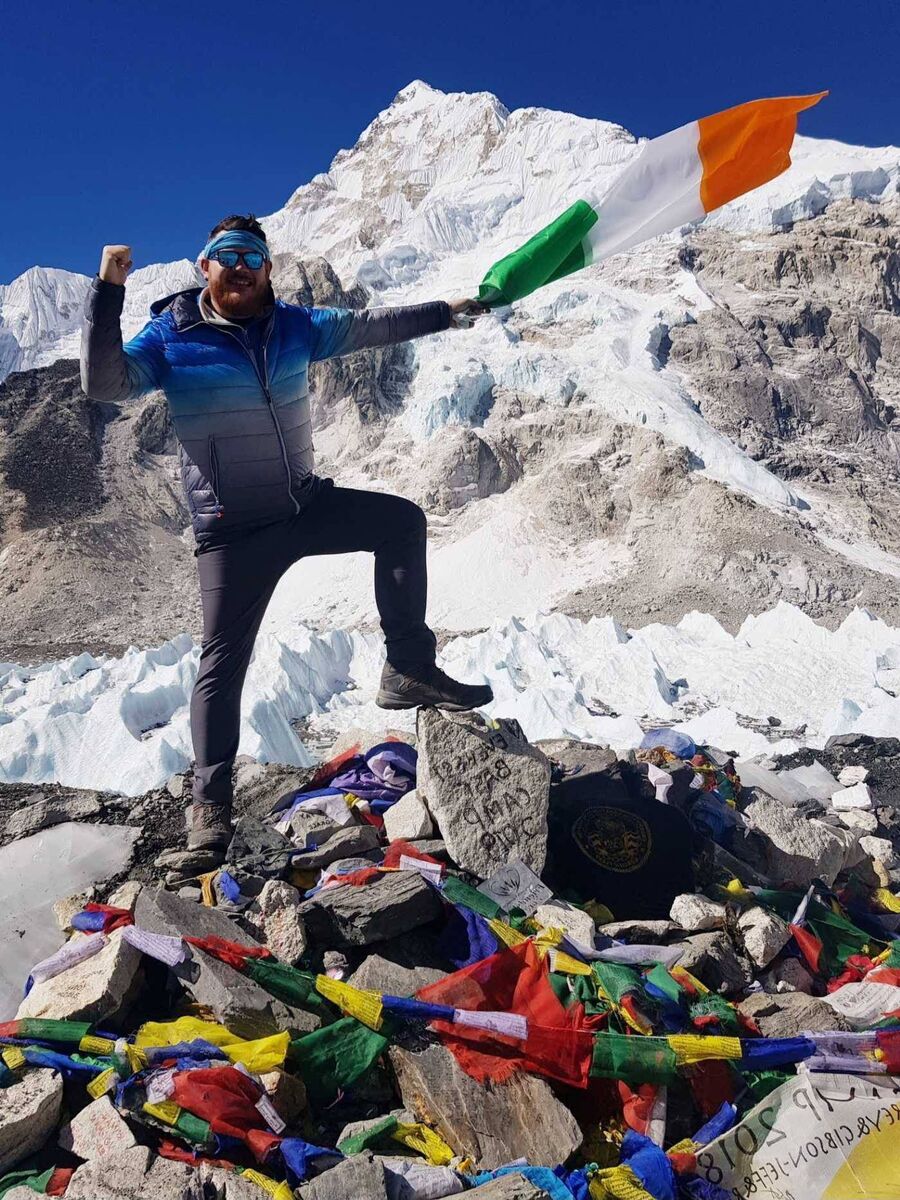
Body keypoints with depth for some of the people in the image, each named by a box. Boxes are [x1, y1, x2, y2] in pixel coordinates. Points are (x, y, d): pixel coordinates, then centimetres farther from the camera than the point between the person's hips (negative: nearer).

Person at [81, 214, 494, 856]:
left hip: (308, 503, 5)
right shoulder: (171, 335, -4)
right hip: (234, 531, -5)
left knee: (403, 519, -3)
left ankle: (410, 669, 2)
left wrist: (445, 312, 20)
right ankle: (211, 801, 8)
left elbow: (368, 325, 15)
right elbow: (106, 383, -15)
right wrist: (108, 293, -23)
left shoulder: (295, 325, 8)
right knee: (224, 661, -5)